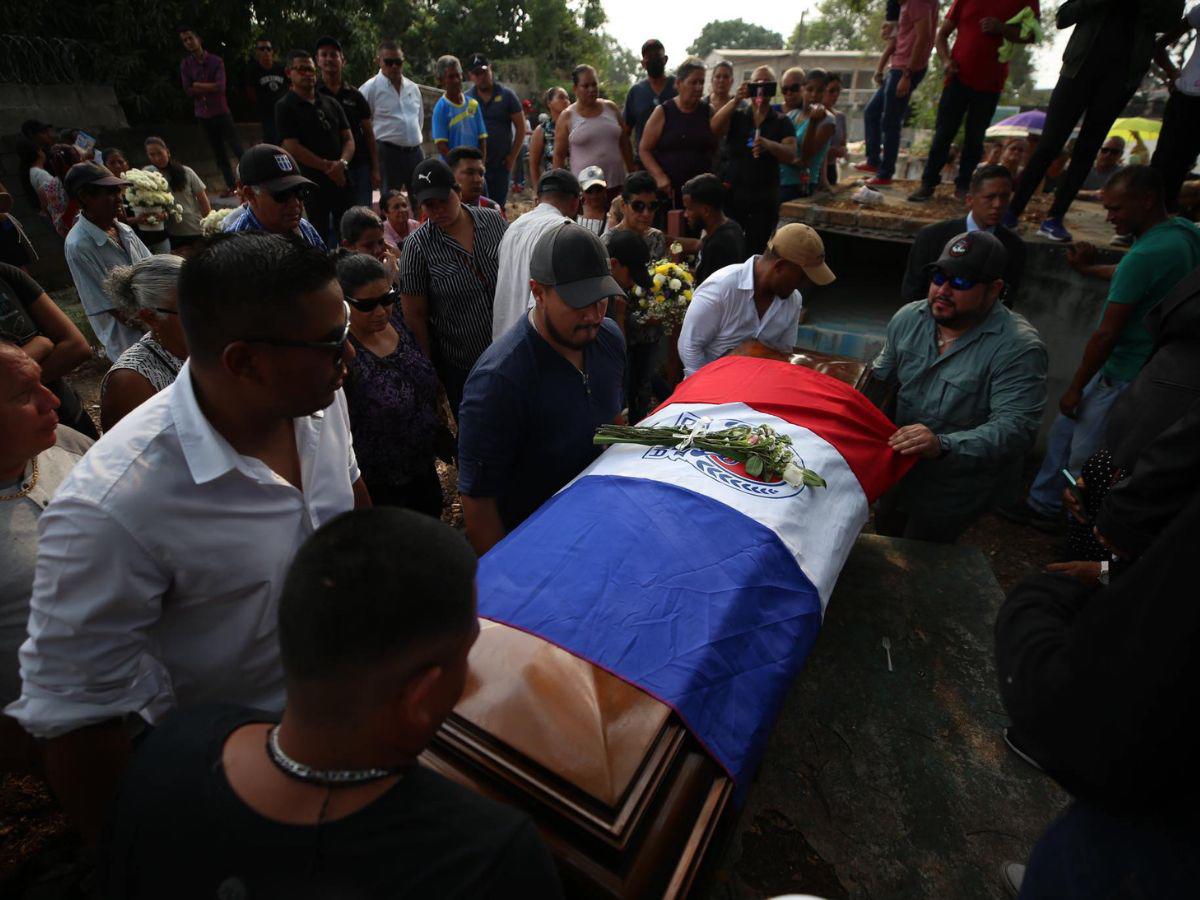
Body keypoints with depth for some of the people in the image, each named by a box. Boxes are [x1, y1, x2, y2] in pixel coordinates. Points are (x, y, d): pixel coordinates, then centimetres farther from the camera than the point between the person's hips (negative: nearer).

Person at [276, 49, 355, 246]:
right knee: (320, 235, -1)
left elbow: (348, 139, 10)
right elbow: (292, 147, -10)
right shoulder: (285, 107, -1)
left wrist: (342, 163, -11)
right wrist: (328, 166, -14)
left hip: (341, 178, 5)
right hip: (313, 181, -5)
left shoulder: (331, 103, 14)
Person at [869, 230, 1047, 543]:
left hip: (954, 491, -5)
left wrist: (943, 446, -47)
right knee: (885, 533, 28)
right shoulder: (908, 318, -7)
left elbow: (1016, 429, -32)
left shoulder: (1018, 349, -24)